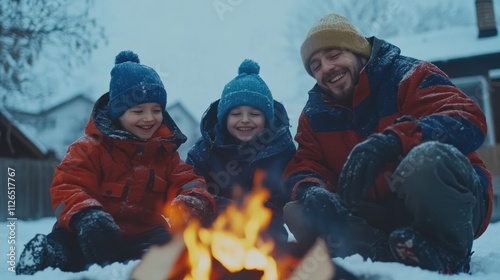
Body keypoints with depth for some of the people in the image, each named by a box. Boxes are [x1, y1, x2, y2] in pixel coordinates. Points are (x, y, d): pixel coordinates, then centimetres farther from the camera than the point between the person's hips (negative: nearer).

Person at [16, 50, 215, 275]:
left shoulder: (165, 150, 9)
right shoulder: (90, 147, -3)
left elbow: (185, 181, 4)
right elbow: (67, 187, -14)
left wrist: (194, 201, -24)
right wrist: (85, 216, -38)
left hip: (142, 234, 3)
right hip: (98, 234, -2)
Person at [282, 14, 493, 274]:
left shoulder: (406, 75, -8)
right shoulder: (315, 114, 8)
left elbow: (469, 121, -22)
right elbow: (302, 167, 1)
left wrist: (393, 140, -38)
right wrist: (311, 191, -25)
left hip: (448, 207, -4)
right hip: (383, 216, 5)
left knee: (427, 157, -36)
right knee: (296, 212, -13)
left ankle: (449, 255, -13)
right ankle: (399, 258, -22)